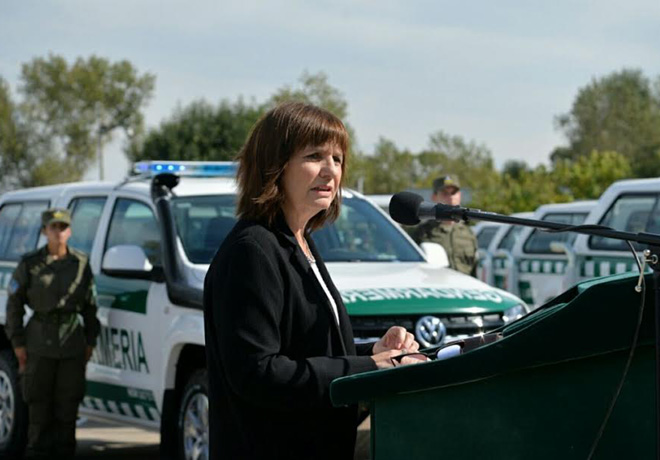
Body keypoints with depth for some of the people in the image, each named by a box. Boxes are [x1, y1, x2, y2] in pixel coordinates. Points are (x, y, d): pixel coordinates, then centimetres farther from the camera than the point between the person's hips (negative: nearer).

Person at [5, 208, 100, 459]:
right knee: (40, 406, -1)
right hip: (40, 342, -2)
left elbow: (90, 306, 12)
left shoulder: (80, 263, 5)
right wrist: (17, 343, -2)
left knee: (68, 406, 2)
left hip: (72, 344, 2)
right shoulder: (30, 264, -1)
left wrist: (90, 341, 8)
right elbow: (14, 304, 2)